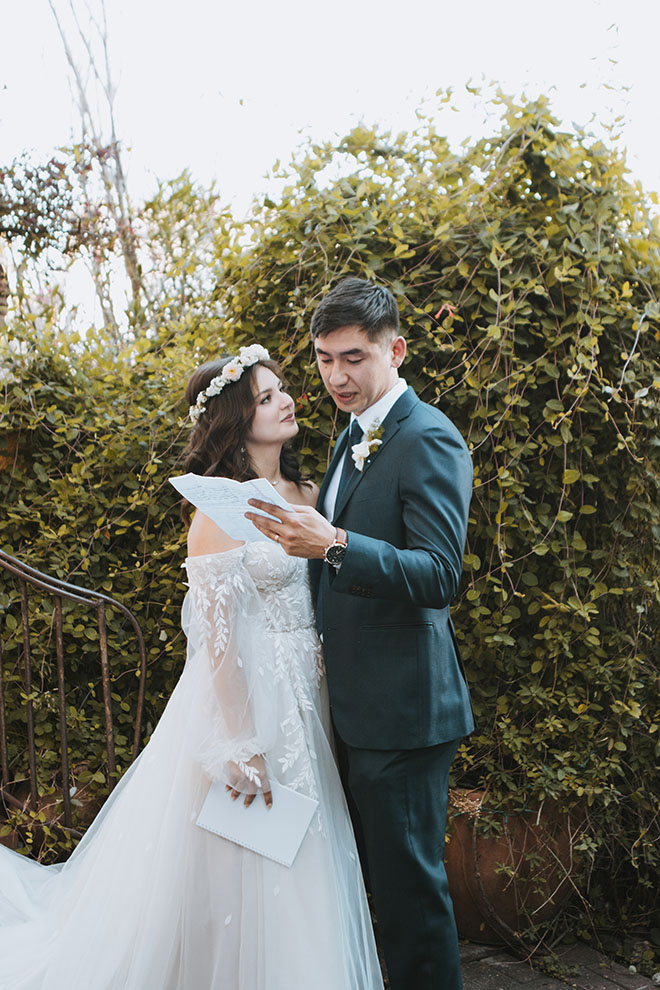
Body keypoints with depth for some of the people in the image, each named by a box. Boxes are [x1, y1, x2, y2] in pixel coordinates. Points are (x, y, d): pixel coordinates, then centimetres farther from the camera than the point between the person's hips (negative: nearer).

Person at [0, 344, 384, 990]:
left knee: (295, 879, 15)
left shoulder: (307, 495, 8)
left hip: (304, 703, 7)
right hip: (243, 699, -7)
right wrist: (241, 745, -17)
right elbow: (216, 636, -16)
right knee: (236, 879, 4)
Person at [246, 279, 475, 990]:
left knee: (408, 879, 1)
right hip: (351, 701, 9)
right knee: (361, 869, 20)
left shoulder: (429, 440, -16)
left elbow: (440, 576, -25)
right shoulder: (353, 436, 14)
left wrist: (334, 545, -36)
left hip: (402, 707, -9)